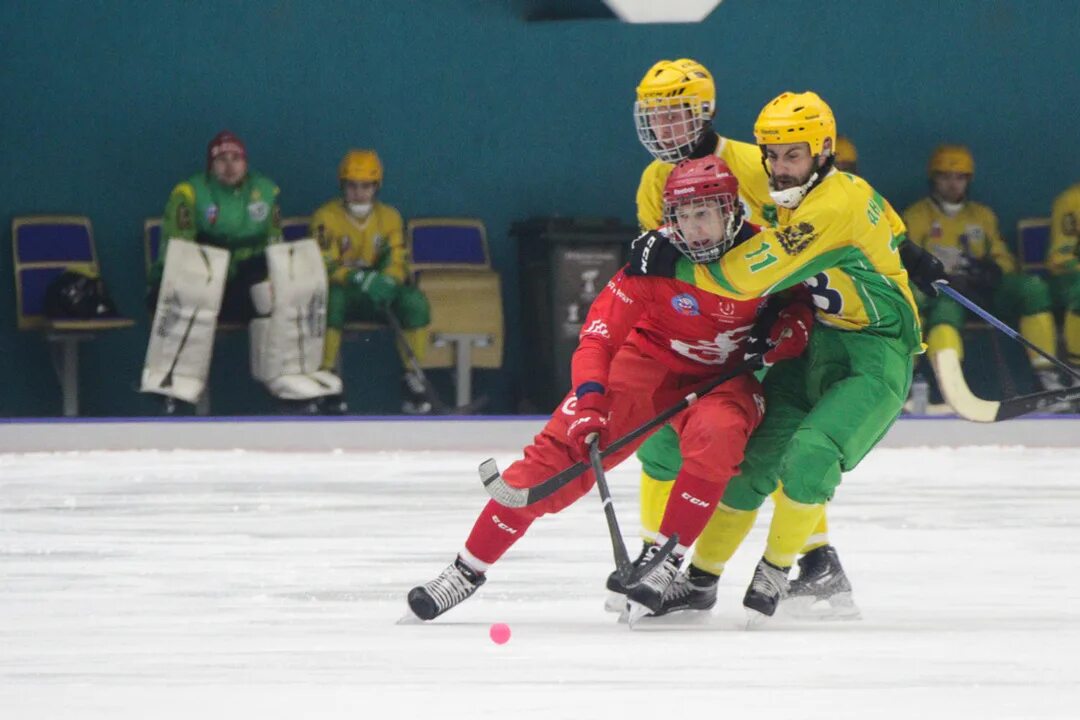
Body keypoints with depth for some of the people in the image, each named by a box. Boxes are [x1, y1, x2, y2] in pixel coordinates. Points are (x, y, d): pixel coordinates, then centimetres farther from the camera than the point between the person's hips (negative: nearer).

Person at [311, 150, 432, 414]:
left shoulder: (389, 217, 5)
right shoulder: (326, 217, -6)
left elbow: (398, 263, -3)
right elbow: (325, 265, -15)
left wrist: (387, 281, -28)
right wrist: (359, 278, -33)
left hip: (379, 294, 3)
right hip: (343, 291, -3)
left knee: (415, 301, -25)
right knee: (330, 299, -39)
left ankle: (412, 378, -17)